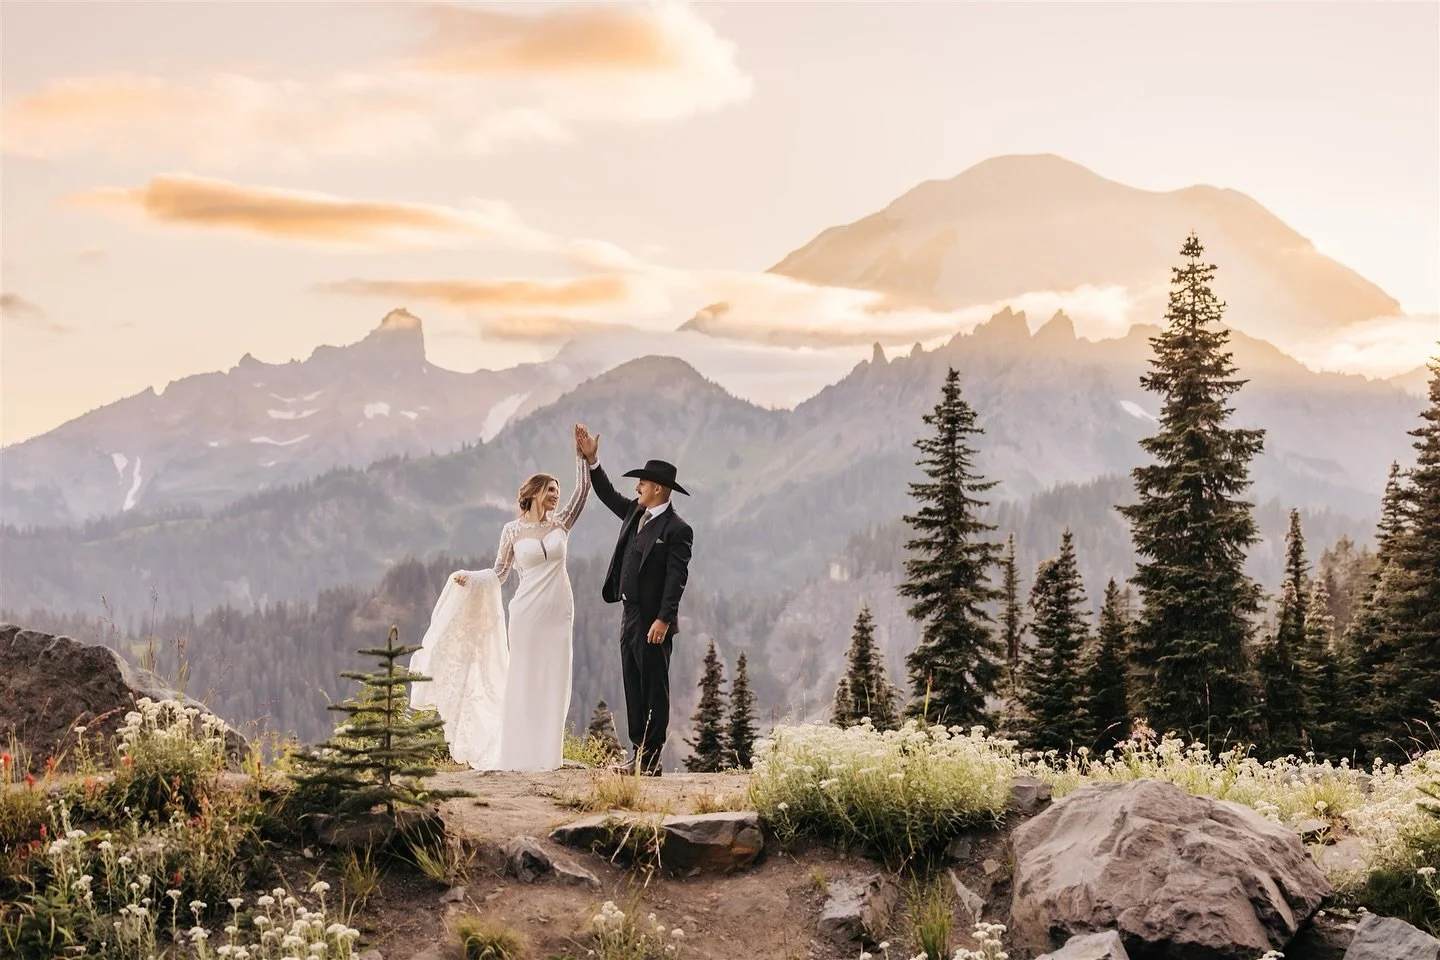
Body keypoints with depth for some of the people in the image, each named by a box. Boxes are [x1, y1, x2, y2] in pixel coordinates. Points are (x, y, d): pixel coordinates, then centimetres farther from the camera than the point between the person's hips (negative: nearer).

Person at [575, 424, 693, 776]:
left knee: (654, 690, -2)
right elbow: (608, 494, 25)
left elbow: (676, 579, -19)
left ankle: (650, 761, 1)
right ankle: (638, 755, 17)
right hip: (630, 615, 9)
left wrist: (663, 619, -24)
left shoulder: (677, 529, -13)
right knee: (634, 689, 11)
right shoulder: (634, 513, 12)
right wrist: (592, 461, 13)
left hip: (653, 621, -9)